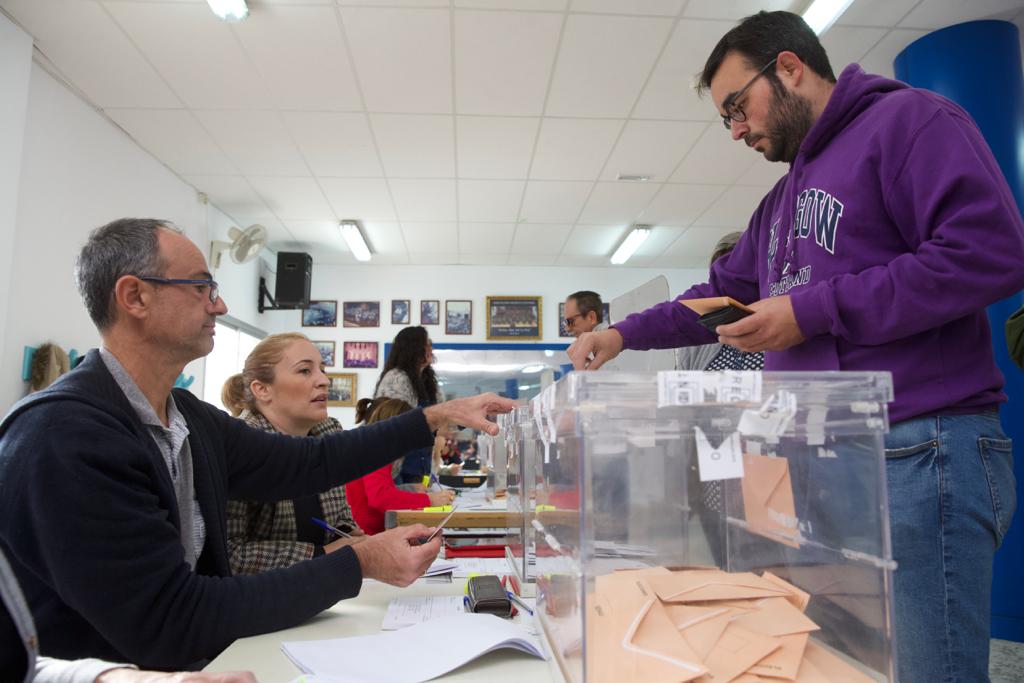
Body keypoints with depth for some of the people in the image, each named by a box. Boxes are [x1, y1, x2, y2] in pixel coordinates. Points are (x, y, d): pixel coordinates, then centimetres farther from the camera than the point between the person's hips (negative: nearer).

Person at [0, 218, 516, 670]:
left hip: (192, 659, 7)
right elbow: (171, 624, -25)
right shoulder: (63, 434, -23)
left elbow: (309, 462, 5)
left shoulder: (189, 417, 1)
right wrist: (359, 563, -22)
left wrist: (436, 417, 4)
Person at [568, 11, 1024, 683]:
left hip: (919, 451, -8)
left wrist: (813, 310, -16)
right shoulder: (783, 200, 23)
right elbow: (722, 294, 27)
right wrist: (624, 334, 16)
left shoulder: (910, 118, -3)